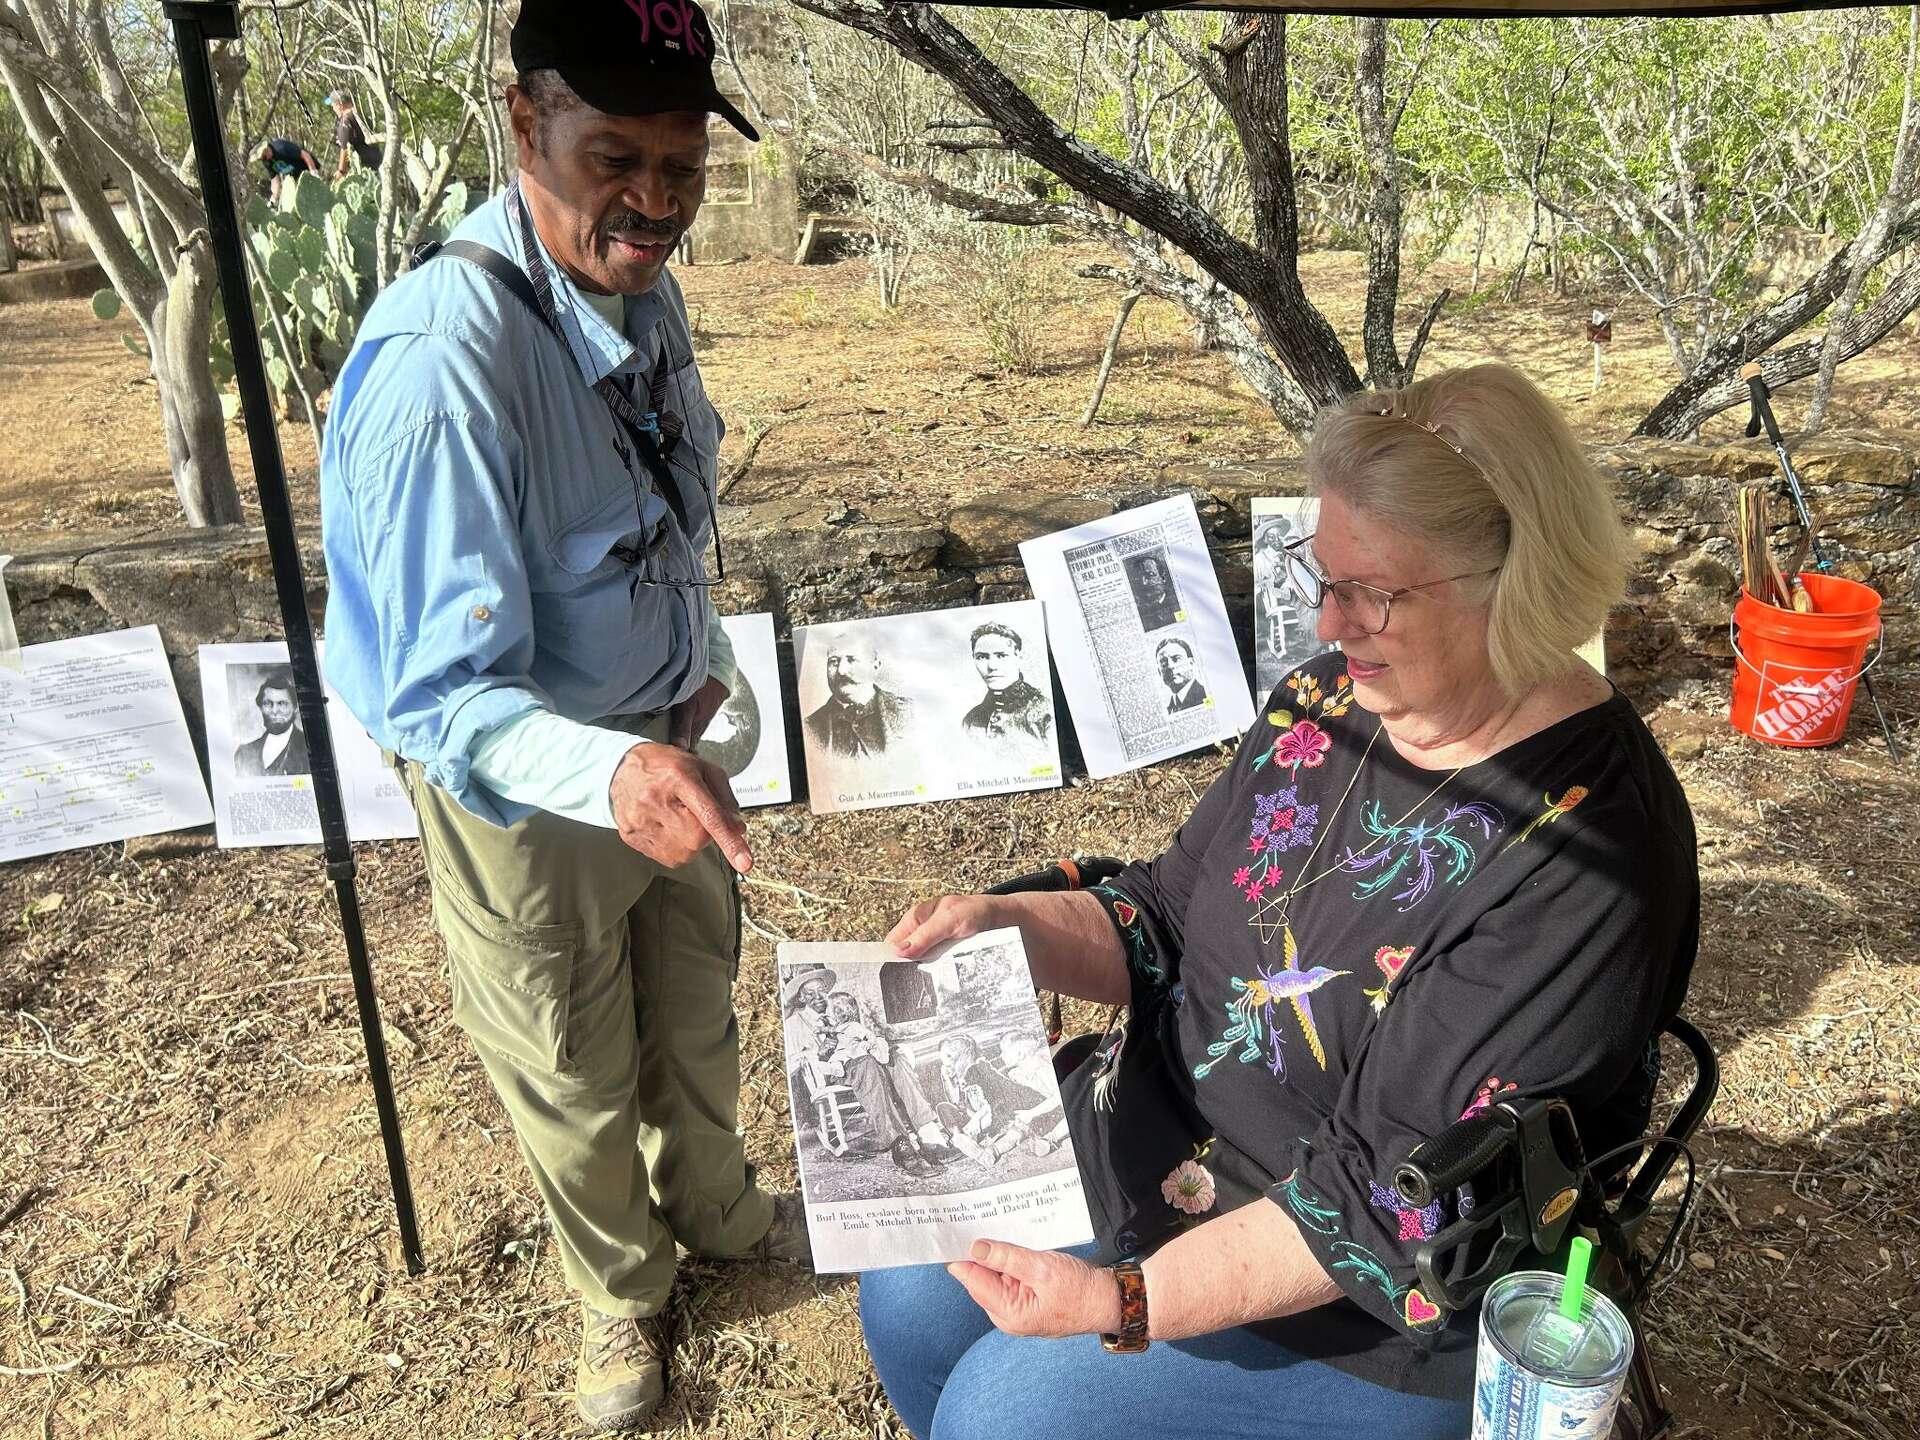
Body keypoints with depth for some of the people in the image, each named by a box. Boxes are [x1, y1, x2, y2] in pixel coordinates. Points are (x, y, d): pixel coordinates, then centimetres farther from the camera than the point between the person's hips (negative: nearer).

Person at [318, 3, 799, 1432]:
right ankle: (621, 1290, 47)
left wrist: (699, 661, 8)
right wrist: (609, 774, -49)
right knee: (579, 1076, 17)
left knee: (697, 1005, 27)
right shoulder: (442, 358, -33)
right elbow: (440, 697, -33)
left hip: (665, 744, 7)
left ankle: (715, 1205, 55)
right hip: (529, 784, -6)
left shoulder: (644, 290, -7)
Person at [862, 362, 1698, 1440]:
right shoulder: (1338, 697, -5)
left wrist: (1125, 1303, -28)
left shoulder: (1585, 856, -27)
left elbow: (1396, 1195, -26)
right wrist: (1012, 926, -13)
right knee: (909, 1298, 4)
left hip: (1371, 1306, -6)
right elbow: (1175, 922, 4)